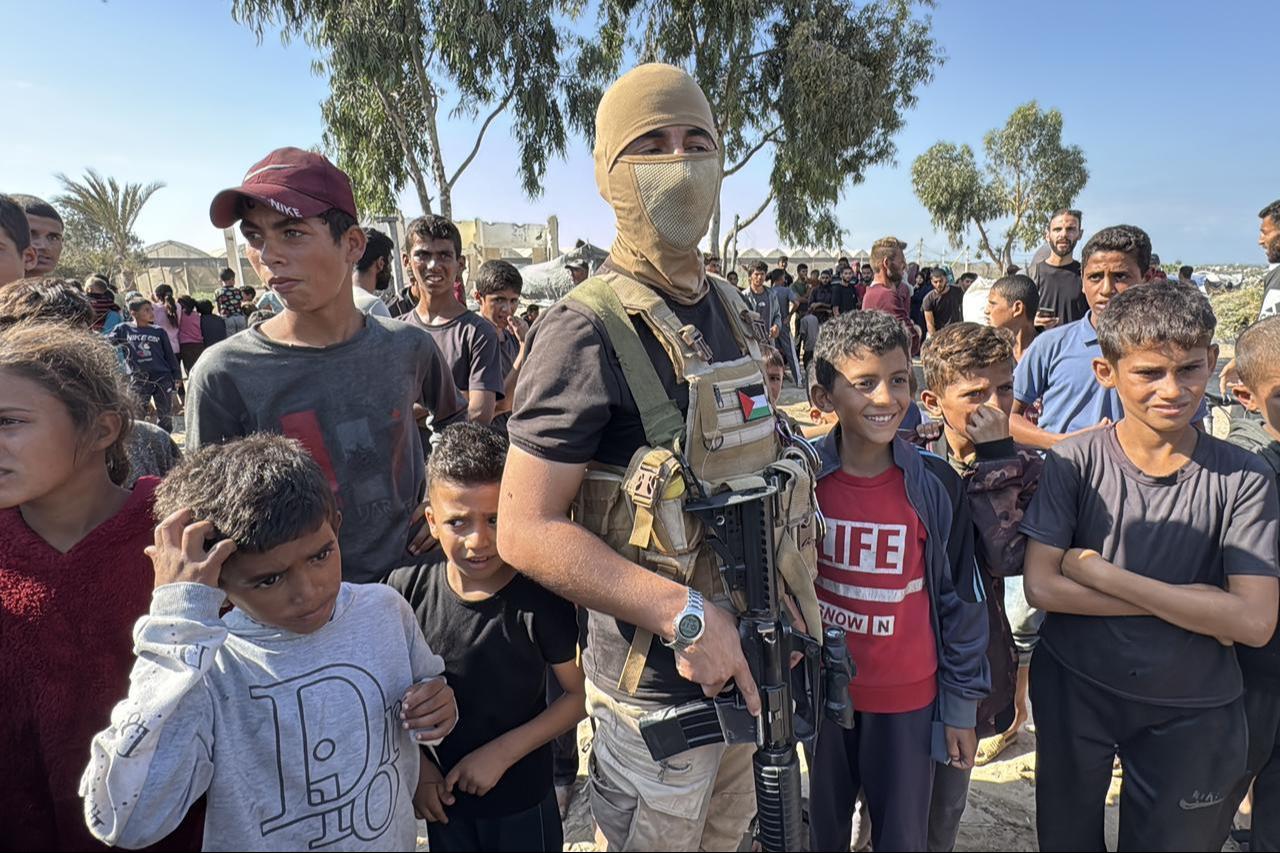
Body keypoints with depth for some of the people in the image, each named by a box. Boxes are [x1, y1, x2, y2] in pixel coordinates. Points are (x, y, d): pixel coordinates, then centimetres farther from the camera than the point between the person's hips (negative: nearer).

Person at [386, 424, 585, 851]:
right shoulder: (405, 590, -14)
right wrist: (414, 761, -6)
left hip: (523, 804, -2)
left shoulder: (541, 600, -22)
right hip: (443, 801, 3)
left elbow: (579, 693, -14)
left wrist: (501, 753, -17)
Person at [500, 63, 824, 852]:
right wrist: (685, 615, -24)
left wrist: (798, 592, 6)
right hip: (660, 689, -7)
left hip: (753, 669, 7)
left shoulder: (733, 312, 5)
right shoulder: (588, 331, -19)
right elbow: (528, 530, -21)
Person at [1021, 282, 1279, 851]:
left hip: (1190, 712, 0)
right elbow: (1040, 586, -18)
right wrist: (1190, 605, -19)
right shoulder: (1073, 462, -13)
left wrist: (1100, 573, -22)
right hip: (1074, 691, 0)